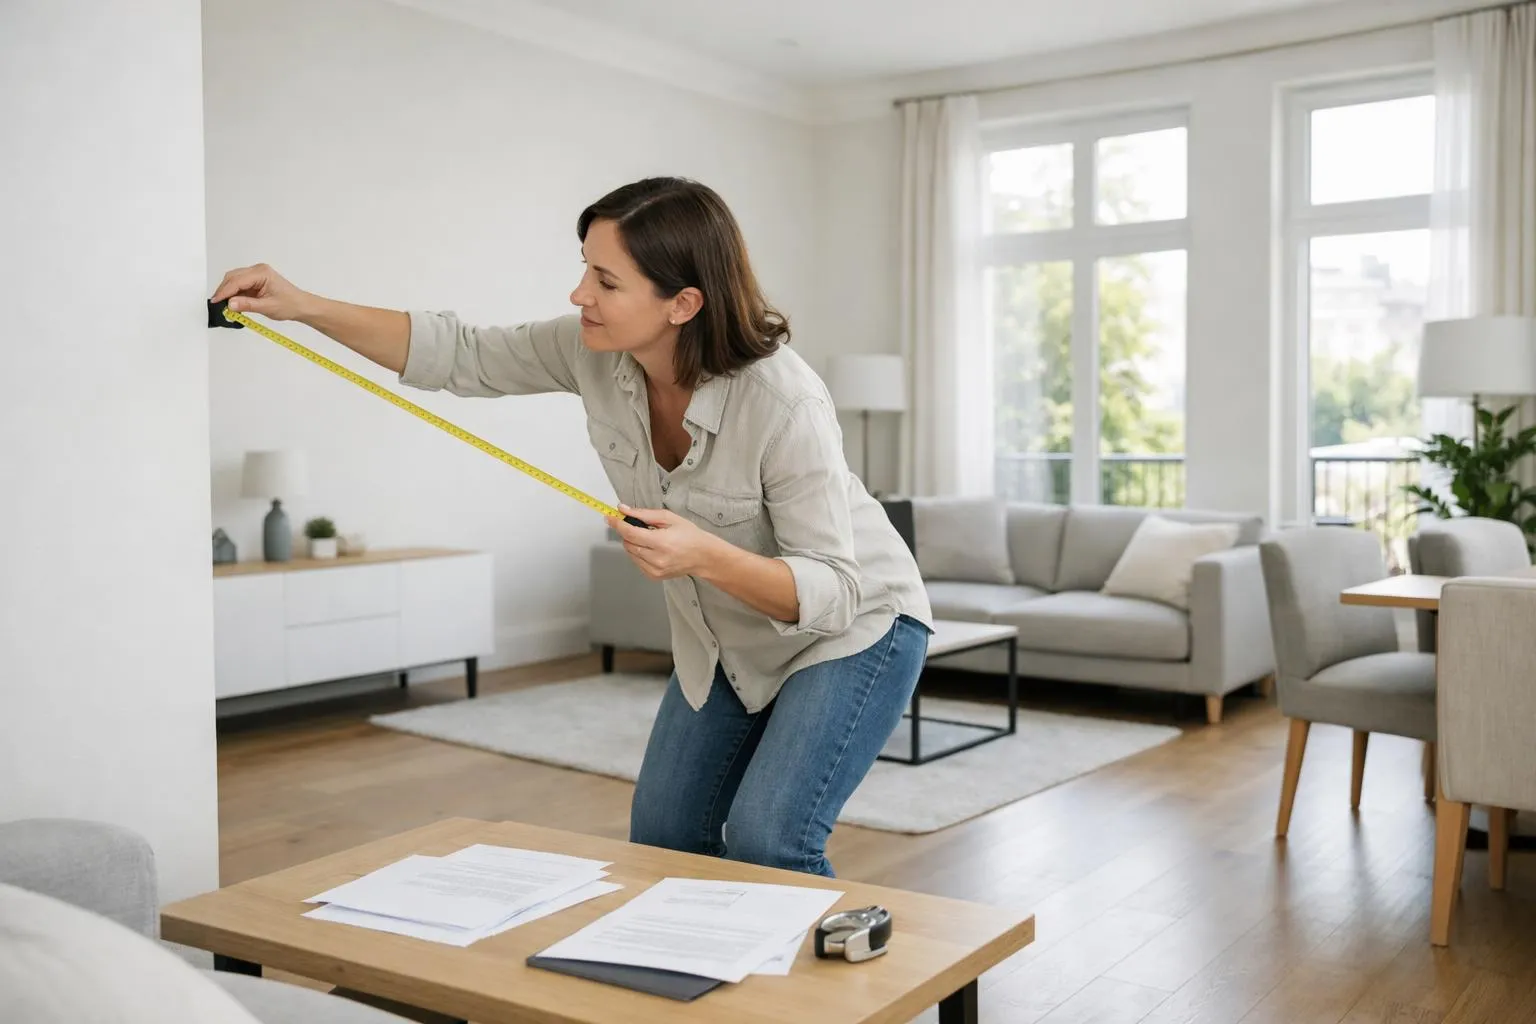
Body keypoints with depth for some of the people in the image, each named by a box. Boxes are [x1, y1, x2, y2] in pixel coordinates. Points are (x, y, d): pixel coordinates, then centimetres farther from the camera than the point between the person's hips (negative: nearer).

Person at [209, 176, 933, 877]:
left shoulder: (783, 401, -35)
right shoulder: (595, 351, -17)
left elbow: (832, 591, -32)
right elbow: (459, 355, -6)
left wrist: (704, 554, -48)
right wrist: (304, 307, -14)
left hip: (853, 627, -6)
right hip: (724, 641, 7)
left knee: (764, 842, -19)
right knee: (661, 842, 10)